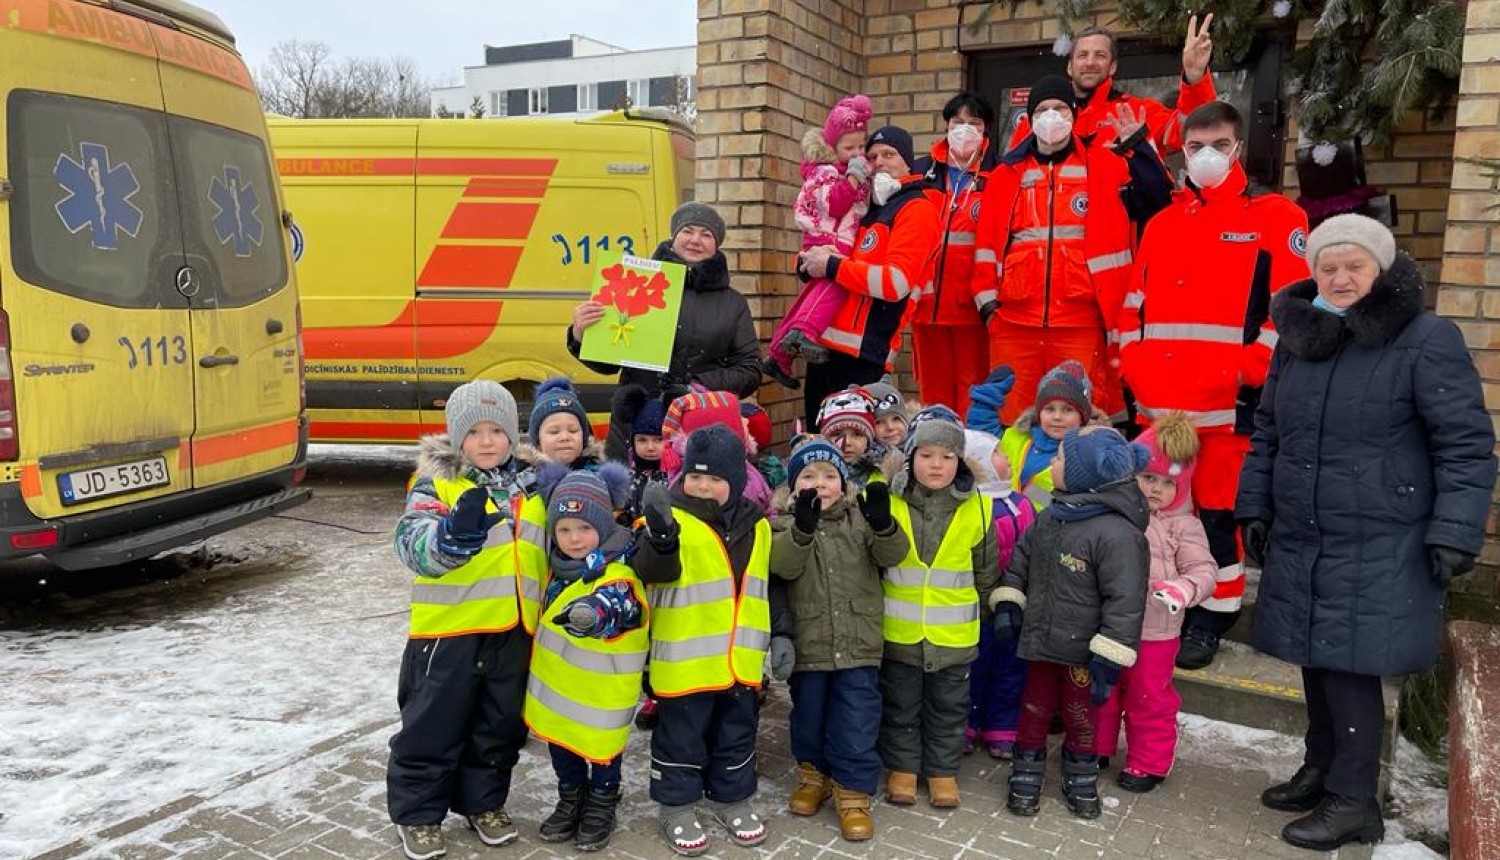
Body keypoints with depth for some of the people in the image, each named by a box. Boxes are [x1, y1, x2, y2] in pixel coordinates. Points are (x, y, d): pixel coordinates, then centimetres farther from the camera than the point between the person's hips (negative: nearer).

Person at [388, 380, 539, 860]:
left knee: (499, 726, 16)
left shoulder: (526, 484, 8)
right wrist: (453, 536, -43)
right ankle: (418, 812, 25)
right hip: (449, 629, -5)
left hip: (512, 631, 5)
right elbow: (412, 543, -25)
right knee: (434, 726, 7)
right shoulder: (436, 484, -9)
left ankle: (483, 802, 35)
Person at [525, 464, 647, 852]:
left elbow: (613, 606, -48)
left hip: (600, 689, -7)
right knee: (560, 741, 20)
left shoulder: (617, 579, -26)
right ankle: (571, 801, 42)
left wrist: (594, 613, -67)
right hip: (556, 682, 7)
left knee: (600, 748, 11)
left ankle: (601, 807, 34)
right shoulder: (557, 566, -1)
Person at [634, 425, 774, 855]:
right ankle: (676, 807, 26)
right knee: (681, 738, 9)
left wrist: (767, 647, 20)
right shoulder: (672, 519, -12)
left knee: (736, 735, 18)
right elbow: (652, 571, -29)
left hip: (740, 660, 5)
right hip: (685, 660, -5)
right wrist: (661, 541, -51)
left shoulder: (755, 526, 6)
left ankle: (733, 799, 35)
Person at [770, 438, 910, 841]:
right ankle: (814, 774, 37)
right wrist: (802, 528, -39)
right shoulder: (787, 525, -2)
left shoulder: (860, 519, 1)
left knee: (856, 726, 2)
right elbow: (784, 566, -21)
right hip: (808, 644, 1)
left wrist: (883, 524, -34)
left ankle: (852, 793, 14)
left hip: (858, 644, 0)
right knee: (808, 718, 16)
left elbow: (892, 554, -12)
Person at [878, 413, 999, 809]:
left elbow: (986, 572, 8)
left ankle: (943, 770, 31)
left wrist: (971, 611, 11)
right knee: (900, 705, 14)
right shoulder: (886, 503, -9)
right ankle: (902, 767, 31)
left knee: (948, 707, 15)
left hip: (953, 635, 1)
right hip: (899, 632, 0)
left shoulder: (978, 508, -5)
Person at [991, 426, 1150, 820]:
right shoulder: (1050, 517, 0)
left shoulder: (1116, 533, -24)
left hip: (1083, 651, -5)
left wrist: (1108, 658, -23)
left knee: (1081, 718, 15)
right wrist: (1008, 602, 4)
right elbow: (1021, 558, 14)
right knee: (1034, 710, 17)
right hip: (1040, 641, 5)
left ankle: (1081, 781, 37)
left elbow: (1125, 600, -23)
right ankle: (1025, 778, 34)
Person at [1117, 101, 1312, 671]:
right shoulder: (1162, 223, 19)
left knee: (1216, 510, -1)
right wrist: (1132, 367, 7)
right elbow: (1135, 304, 18)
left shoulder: (1276, 218, 3)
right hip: (1157, 402, 5)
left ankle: (1212, 619, 14)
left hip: (1226, 403, -5)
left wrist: (1253, 372, -13)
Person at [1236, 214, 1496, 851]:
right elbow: (1267, 433, 18)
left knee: (1350, 664, -3)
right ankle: (1321, 770, 31)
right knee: (1318, 659, 14)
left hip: (1380, 552, -6)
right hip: (1299, 542, 6)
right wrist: (1254, 507, 15)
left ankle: (1353, 800, 12)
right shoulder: (1296, 339, 10)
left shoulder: (1427, 340, -8)